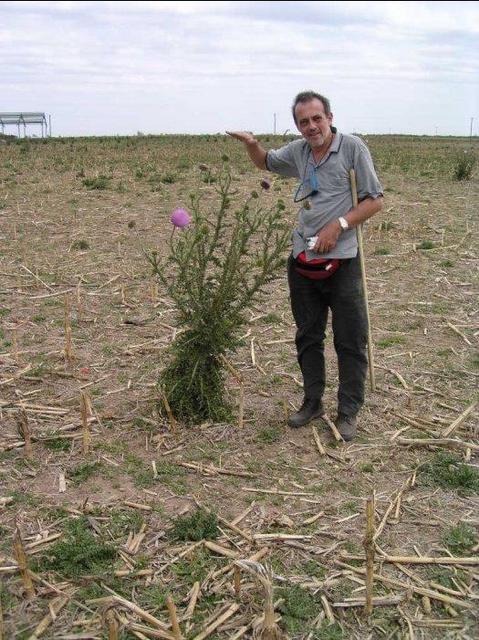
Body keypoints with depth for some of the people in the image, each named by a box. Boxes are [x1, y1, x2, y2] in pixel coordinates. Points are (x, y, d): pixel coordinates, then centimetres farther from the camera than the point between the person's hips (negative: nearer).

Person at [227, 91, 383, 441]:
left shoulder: (352, 147, -6)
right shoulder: (298, 151, 10)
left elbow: (375, 200, -7)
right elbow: (265, 162, 29)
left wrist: (338, 225, -18)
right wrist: (252, 143, 7)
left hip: (342, 260, -5)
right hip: (303, 259, 6)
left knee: (350, 340, 1)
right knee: (307, 336, 13)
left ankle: (349, 411, 13)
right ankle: (313, 402, 28)